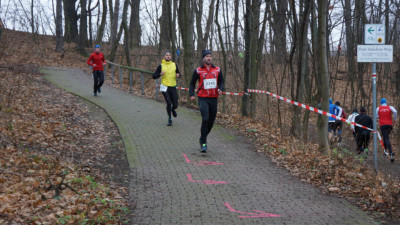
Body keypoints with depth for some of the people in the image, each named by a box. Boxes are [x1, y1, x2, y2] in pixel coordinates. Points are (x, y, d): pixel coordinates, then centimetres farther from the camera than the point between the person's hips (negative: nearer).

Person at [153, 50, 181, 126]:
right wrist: (160, 74, -19)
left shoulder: (174, 65, 7)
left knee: (175, 105, 1)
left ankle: (173, 109, 40)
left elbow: (178, 73, 19)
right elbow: (154, 76, 0)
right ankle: (169, 119, 8)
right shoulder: (161, 66, -1)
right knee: (168, 103, -11)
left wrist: (178, 75, -5)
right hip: (165, 87, -2)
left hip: (173, 87, 2)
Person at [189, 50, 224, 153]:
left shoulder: (217, 70, 7)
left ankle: (202, 139, 32)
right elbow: (192, 83, 9)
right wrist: (191, 94, -5)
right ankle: (203, 143, -7)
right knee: (205, 119, -18)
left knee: (211, 121, 9)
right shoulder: (198, 71, 0)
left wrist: (220, 89, -7)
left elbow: (221, 81, 14)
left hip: (214, 98, 4)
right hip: (203, 99, -4)